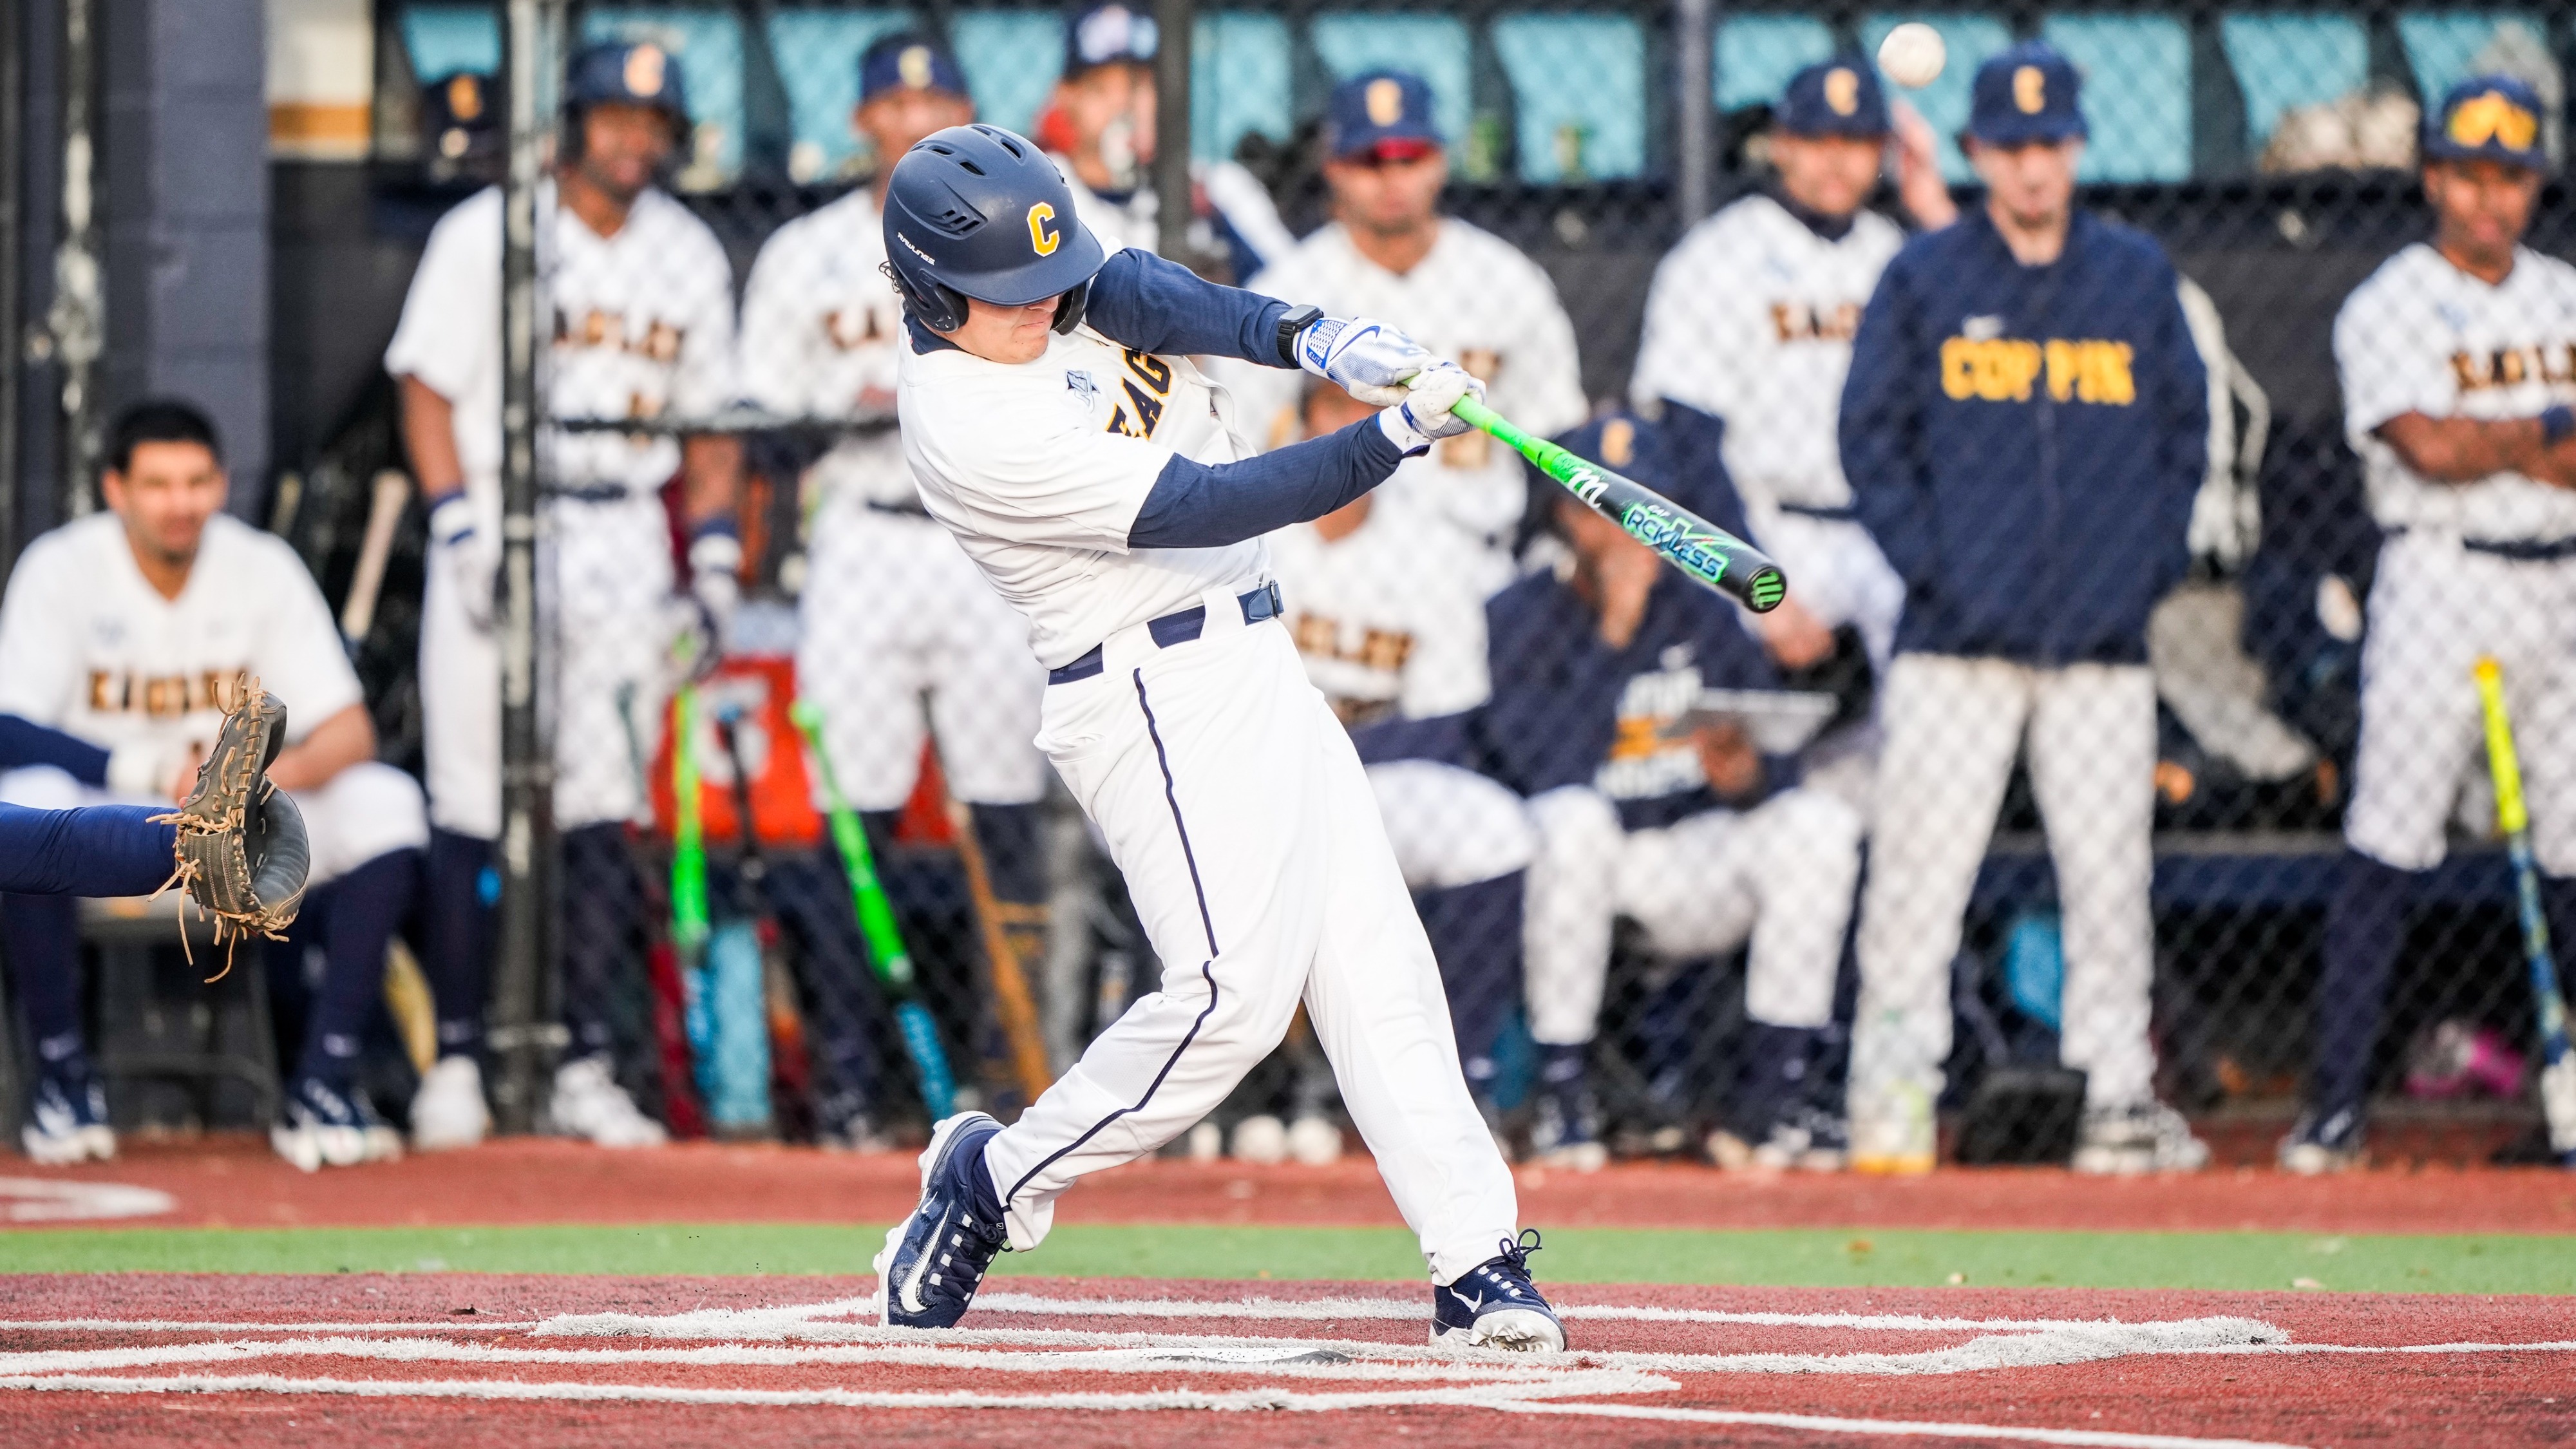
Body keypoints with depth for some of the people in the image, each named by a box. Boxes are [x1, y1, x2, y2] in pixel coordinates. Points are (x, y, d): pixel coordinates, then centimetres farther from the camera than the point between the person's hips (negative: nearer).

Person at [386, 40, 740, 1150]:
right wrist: (460, 526, -14)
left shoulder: (689, 255, 10)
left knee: (604, 809, -1)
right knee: (470, 808, -5)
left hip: (625, 538, 3)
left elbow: (710, 418, 16)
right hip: (498, 517, -3)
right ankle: (455, 1058, 2)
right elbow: (428, 389, -4)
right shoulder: (486, 235, -2)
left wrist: (714, 556, 8)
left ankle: (582, 1069, 3)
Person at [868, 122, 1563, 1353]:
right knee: (1235, 989, -17)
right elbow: (1198, 509, -22)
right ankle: (991, 1185, 1)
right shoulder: (968, 427, -20)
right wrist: (1395, 434, -24)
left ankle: (1475, 1261, -1)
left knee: (1374, 963, 1)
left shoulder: (1030, 304, 6)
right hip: (1159, 690, -9)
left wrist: (1301, 333, -28)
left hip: (1254, 659, 9)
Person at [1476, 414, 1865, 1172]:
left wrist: (1746, 774, -24)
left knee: (1821, 819, -20)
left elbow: (1780, 774, 1)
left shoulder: (1706, 617, 5)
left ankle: (1778, 1090, -18)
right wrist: (1613, 633, -24)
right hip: (1568, 869, -4)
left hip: (1694, 869, 4)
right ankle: (1562, 1094, -26)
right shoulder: (1518, 620, -7)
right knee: (1573, 819, -37)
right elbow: (1545, 772, -24)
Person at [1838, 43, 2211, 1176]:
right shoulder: (1924, 279, 5)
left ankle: (2119, 1098, 8)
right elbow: (1872, 438, 4)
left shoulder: (2138, 275, 11)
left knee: (2108, 869, 2)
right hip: (1957, 640, -2)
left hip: (2103, 643, 2)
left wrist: (2148, 563, 2)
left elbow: (2185, 431, 14)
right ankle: (1891, 1090, 0)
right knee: (1919, 863, -6)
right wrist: (1928, 565, -7)